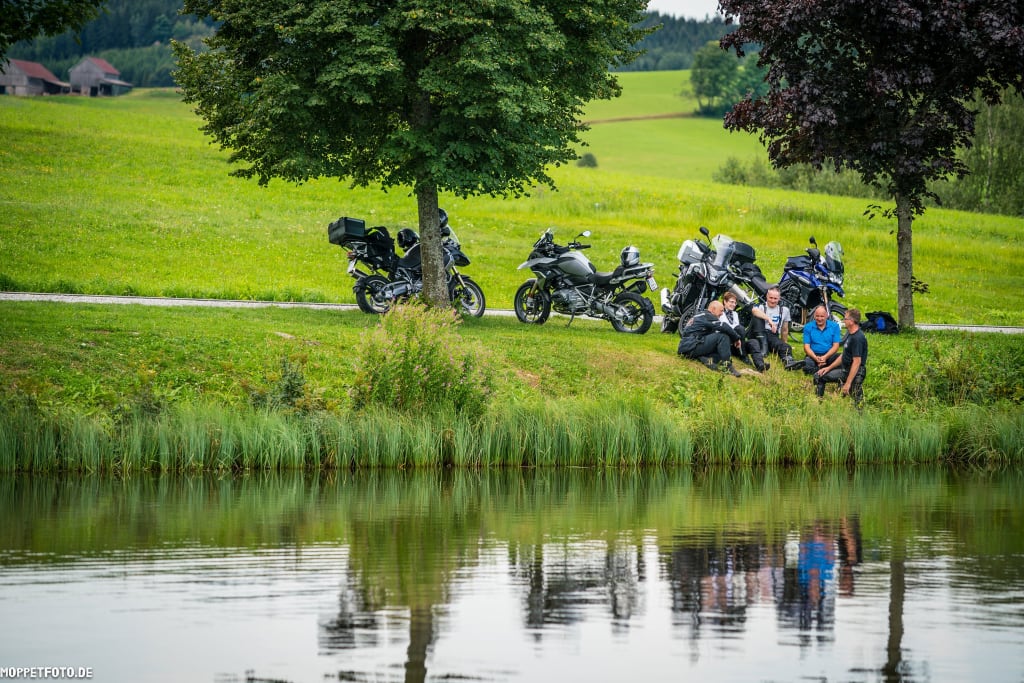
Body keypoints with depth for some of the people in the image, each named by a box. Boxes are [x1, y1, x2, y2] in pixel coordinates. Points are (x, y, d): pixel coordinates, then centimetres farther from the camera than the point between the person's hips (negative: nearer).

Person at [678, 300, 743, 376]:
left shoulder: (701, 315, 25)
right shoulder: (707, 316, -6)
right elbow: (724, 327, -18)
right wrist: (736, 338, -4)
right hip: (691, 347, -10)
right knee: (723, 337, -17)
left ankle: (705, 359, -11)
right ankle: (727, 366, -21)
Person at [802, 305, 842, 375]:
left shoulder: (834, 326, 4)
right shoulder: (808, 328, 4)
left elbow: (835, 346, 0)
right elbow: (806, 347, -1)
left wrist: (825, 357, -18)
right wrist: (815, 358, -20)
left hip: (829, 355, 1)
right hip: (813, 355, -1)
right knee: (807, 367, -36)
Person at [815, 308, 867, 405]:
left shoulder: (858, 338, -23)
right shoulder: (851, 335, 11)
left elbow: (857, 362, -26)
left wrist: (848, 383, -27)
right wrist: (829, 368, 16)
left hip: (855, 373, -11)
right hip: (845, 370, 11)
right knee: (819, 376, 13)